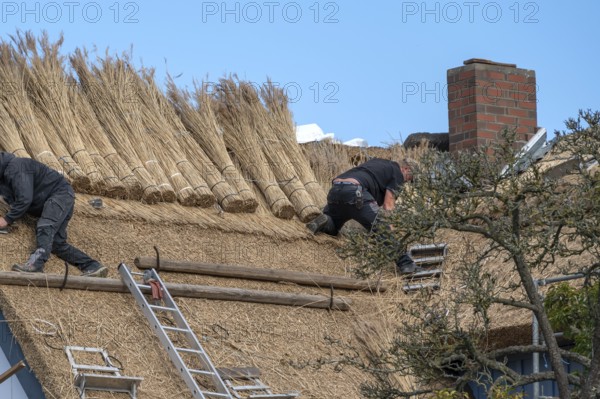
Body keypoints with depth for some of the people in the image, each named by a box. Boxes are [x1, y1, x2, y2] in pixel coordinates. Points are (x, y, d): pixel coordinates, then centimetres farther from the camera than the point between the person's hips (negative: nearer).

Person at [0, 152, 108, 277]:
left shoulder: (15, 167, -21)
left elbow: (25, 199, -28)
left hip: (61, 193, -10)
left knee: (45, 227, -31)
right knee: (57, 243, -1)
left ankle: (36, 263, -52)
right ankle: (93, 267, -4)